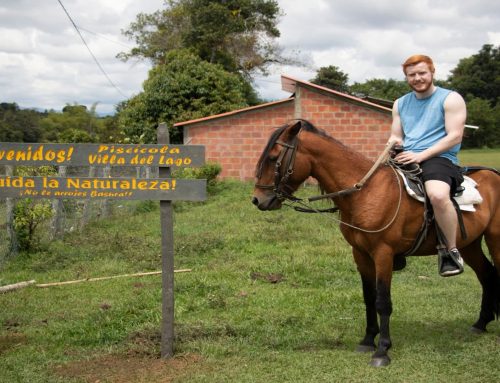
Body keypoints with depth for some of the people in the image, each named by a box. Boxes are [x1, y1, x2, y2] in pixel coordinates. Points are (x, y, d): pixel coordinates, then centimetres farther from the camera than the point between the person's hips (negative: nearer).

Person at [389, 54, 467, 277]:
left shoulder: (450, 99, 1)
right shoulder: (401, 104, 20)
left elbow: (454, 136, -9)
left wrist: (420, 155, -18)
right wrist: (393, 142, -6)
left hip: (439, 159, -7)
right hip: (406, 159, 7)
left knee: (438, 195, -38)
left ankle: (451, 252, -18)